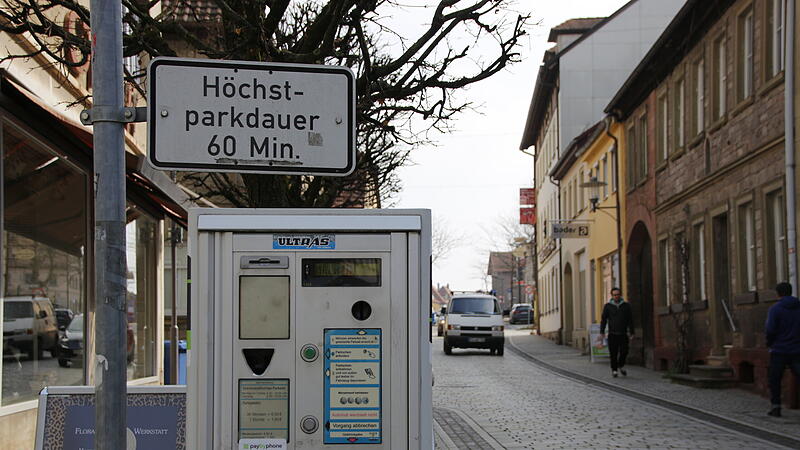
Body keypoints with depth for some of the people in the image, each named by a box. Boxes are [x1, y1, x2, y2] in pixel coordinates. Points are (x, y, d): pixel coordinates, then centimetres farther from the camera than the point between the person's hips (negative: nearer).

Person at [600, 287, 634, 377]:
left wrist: (632, 333, 4)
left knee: (624, 351, -7)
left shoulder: (626, 305, 7)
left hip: (623, 334, 1)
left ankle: (621, 366, 19)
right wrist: (602, 332, -4)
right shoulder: (608, 306, 5)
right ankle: (614, 370, 11)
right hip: (612, 334, -1)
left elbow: (630, 320, 9)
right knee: (613, 353, -2)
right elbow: (603, 319, 5)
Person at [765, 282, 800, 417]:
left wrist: (769, 343, 3)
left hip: (779, 350, -2)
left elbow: (770, 329, -14)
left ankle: (776, 406, 10)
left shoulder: (775, 309, -8)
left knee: (774, 380, 10)